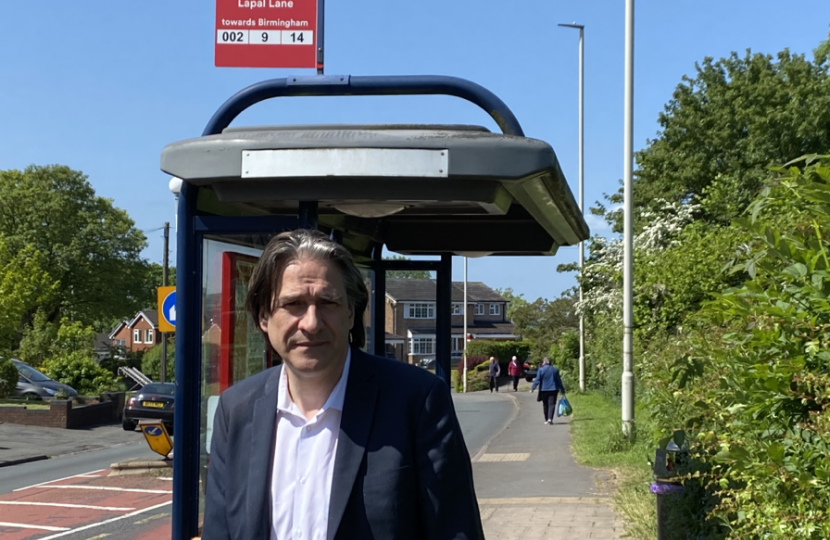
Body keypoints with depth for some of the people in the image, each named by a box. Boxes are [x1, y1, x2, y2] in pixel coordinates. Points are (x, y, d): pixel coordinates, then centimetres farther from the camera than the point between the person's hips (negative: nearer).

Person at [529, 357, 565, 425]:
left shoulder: (541, 370, -5)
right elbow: (559, 381, 8)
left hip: (544, 390, -1)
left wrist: (532, 388, -9)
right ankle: (550, 419, -20)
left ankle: (546, 420, 17)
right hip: (553, 390, 1)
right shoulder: (555, 370, 4)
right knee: (552, 404, -3)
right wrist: (562, 390, 15)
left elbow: (537, 380, -11)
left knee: (545, 405, 12)